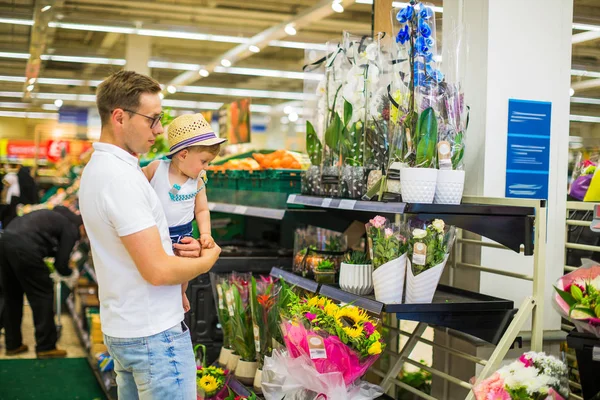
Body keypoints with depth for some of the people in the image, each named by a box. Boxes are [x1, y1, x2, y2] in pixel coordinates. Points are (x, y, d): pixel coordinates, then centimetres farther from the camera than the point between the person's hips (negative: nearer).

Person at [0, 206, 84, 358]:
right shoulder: (71, 229, 3)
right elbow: (61, 264, 2)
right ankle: (46, 347, 10)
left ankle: (13, 344, 29)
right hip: (24, 247, -9)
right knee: (43, 294, 5)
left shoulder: (59, 216, 27)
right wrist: (71, 274, 22)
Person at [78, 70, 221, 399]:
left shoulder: (96, 168, 11)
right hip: (154, 334, -10)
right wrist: (208, 259, -6)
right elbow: (158, 271, -24)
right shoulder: (120, 176, -21)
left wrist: (172, 249, 2)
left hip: (122, 329, 10)